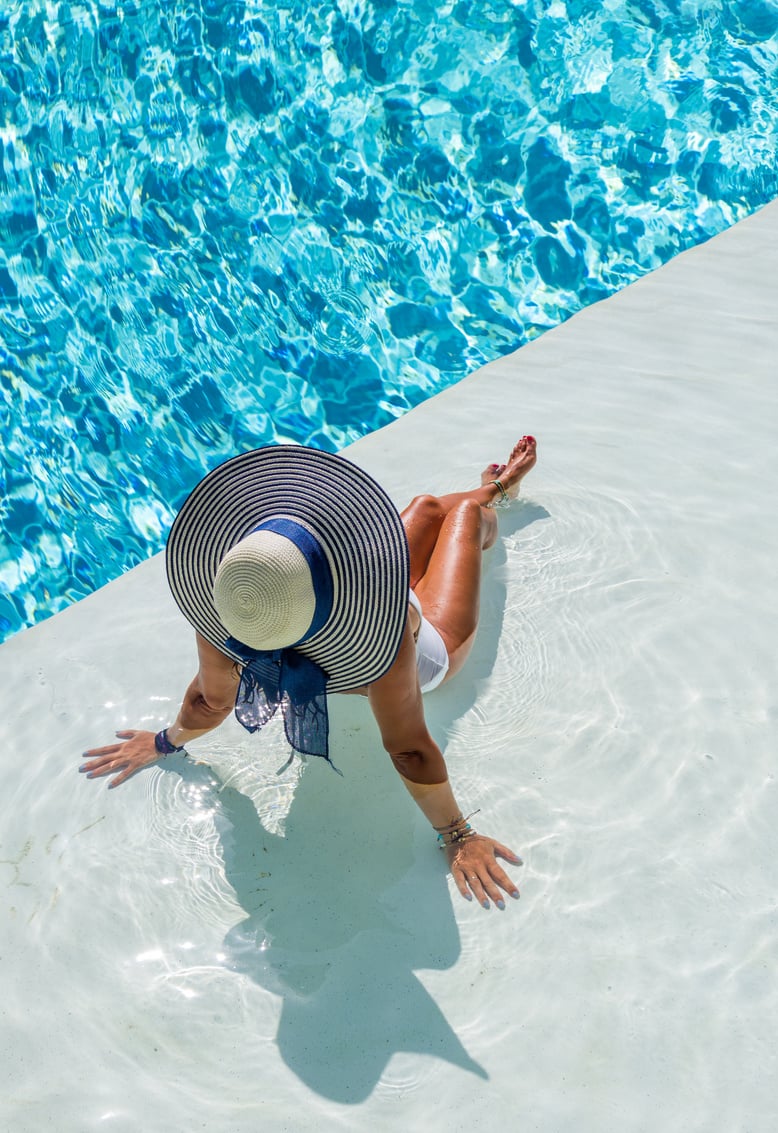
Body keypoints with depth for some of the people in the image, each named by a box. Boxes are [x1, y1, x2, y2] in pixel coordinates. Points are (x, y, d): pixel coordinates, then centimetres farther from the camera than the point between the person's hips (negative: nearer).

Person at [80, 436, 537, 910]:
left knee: (430, 506, 29)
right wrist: (457, 835, -25)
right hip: (428, 660, -3)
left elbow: (209, 702, -26)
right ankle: (499, 491, 66)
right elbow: (409, 750, -40)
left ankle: (496, 485, 66)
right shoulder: (385, 641, -55)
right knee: (467, 514, 26)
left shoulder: (220, 620, -46)